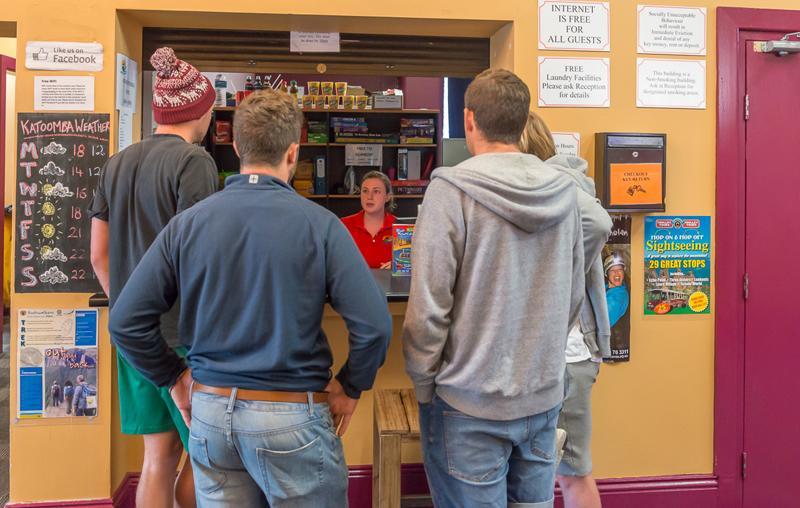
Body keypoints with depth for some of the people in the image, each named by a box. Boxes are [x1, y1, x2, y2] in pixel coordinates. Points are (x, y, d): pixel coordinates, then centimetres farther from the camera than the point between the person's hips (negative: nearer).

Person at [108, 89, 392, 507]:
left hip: (209, 412, 4)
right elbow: (373, 324, -18)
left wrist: (174, 378, 10)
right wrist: (350, 387, -2)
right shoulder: (318, 224, -13)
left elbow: (125, 321, -2)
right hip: (292, 415, -3)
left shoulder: (187, 223, -3)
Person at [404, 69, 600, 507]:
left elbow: (427, 307, -16)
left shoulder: (451, 190, -16)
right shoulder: (564, 192, 0)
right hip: (545, 397, 5)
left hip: (470, 404, -5)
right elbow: (572, 298, 8)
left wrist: (423, 387, -4)